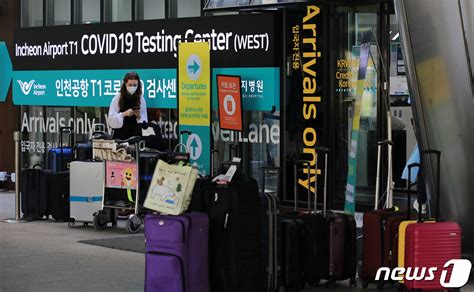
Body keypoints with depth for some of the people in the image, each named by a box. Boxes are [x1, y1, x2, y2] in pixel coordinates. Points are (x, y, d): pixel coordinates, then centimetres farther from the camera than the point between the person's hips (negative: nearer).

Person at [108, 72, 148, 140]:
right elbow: (111, 119, -4)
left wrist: (139, 116, -12)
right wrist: (124, 114, -16)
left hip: (136, 135, 1)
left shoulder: (141, 99, 4)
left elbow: (144, 121, 7)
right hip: (120, 135, -1)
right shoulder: (117, 98, -2)